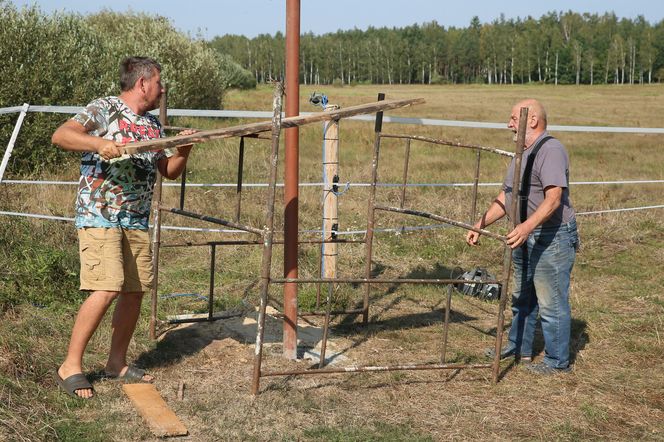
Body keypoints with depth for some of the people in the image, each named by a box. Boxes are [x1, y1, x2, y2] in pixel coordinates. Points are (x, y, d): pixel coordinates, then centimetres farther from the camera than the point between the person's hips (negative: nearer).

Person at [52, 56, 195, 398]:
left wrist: (183, 151, 4)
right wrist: (99, 143, -31)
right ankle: (70, 366, -6)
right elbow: (60, 136, -16)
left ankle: (117, 362, 21)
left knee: (134, 291, 7)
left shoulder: (153, 125, 17)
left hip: (137, 221, 8)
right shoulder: (103, 110, -5)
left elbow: (169, 171, 24)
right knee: (106, 290, -16)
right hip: (99, 216, -8)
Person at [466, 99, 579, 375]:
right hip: (526, 237, 10)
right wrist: (479, 225, 13)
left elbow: (553, 198, -28)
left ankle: (557, 361, 9)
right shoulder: (522, 153, 16)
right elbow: (505, 198, 20)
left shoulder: (550, 150, -17)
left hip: (552, 238, -10)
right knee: (522, 297, 21)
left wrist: (527, 226, -40)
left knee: (551, 303, -2)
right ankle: (519, 347, 35)